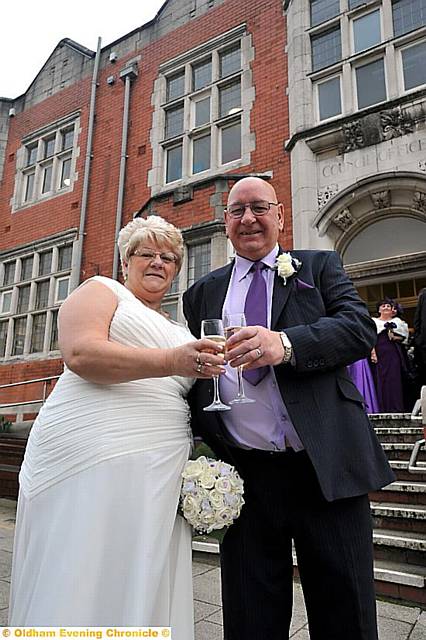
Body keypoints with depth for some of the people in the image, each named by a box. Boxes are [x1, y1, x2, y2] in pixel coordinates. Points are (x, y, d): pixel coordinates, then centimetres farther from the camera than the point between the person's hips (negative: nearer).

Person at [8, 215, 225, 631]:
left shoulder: (177, 332, 24)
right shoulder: (102, 290, 7)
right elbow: (81, 353, -12)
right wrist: (171, 362, -22)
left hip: (159, 478, 6)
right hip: (89, 458, -6)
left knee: (141, 591, 7)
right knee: (78, 587, -2)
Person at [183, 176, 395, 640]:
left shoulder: (320, 267, 8)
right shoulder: (202, 293, 13)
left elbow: (360, 328, -8)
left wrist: (286, 344, -26)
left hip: (326, 469, -1)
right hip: (244, 476, 2)